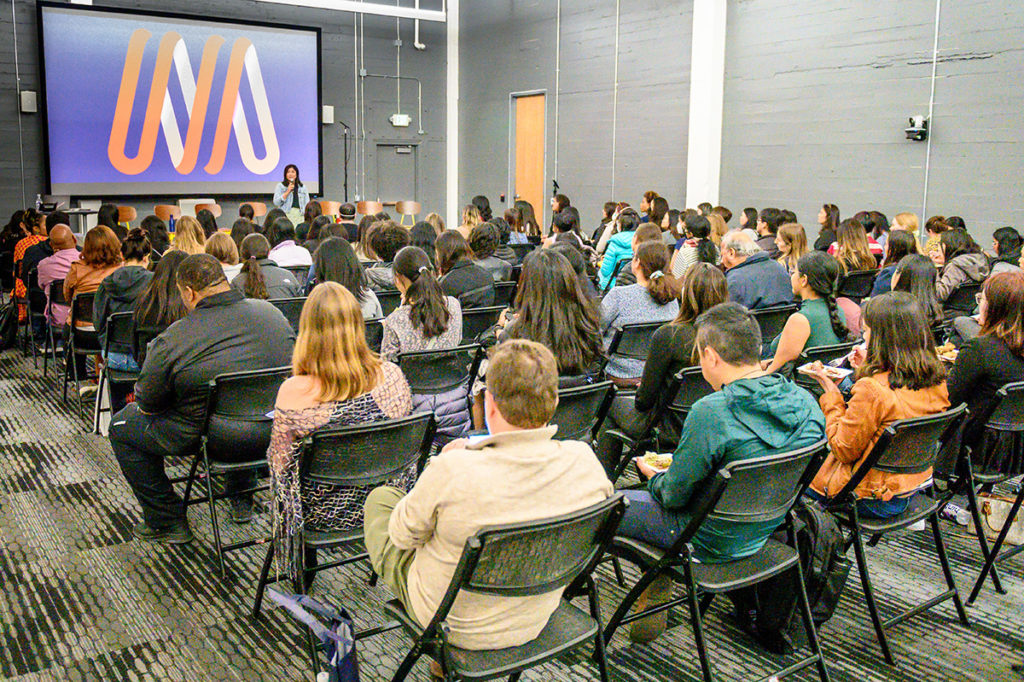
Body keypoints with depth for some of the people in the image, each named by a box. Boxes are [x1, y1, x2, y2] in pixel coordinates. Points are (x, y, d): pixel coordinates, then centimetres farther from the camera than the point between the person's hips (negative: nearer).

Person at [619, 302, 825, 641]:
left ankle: (655, 597, 22)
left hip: (711, 543, -7)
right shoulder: (806, 403, -9)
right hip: (766, 533, 8)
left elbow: (674, 495, -19)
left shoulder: (711, 413, -31)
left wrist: (654, 478, 5)